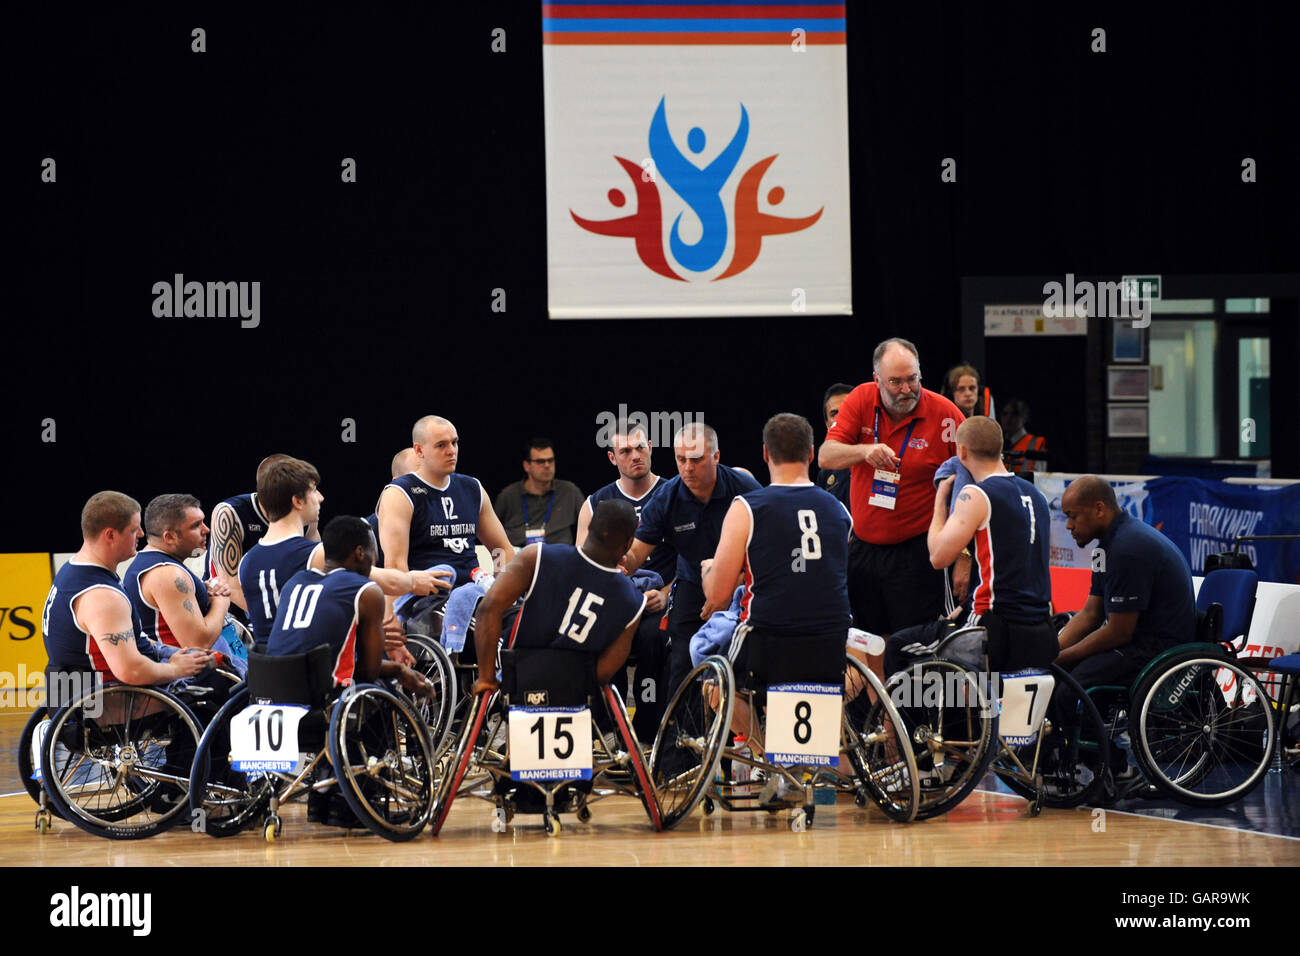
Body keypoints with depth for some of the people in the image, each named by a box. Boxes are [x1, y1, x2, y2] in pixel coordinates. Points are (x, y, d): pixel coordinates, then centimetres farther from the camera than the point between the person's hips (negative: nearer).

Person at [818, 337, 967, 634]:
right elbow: (825, 457, -6)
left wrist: (964, 557, -9)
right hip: (862, 549, 4)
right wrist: (865, 451, -27)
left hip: (916, 553, -4)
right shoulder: (862, 400, 1)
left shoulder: (946, 415, -9)